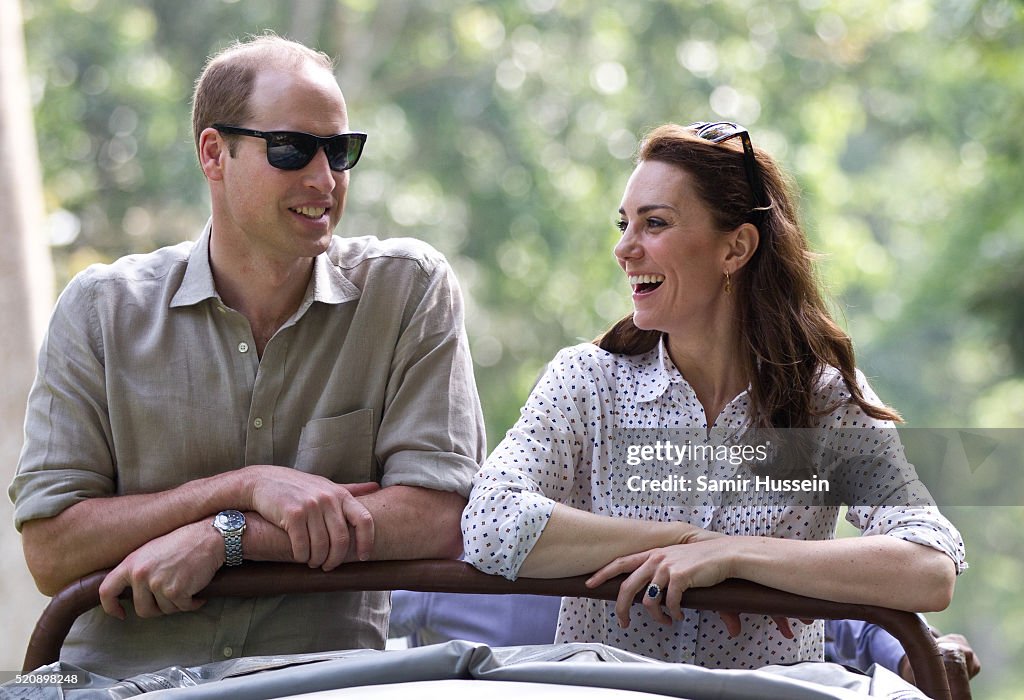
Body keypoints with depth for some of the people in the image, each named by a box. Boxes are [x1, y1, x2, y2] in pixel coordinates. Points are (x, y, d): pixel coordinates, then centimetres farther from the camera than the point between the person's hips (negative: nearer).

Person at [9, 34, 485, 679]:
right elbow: (50, 552, -3)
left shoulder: (410, 288, 2)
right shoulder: (100, 309, 3)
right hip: (120, 678, 0)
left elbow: (442, 519, -6)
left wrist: (221, 537, -11)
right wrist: (248, 486, -13)